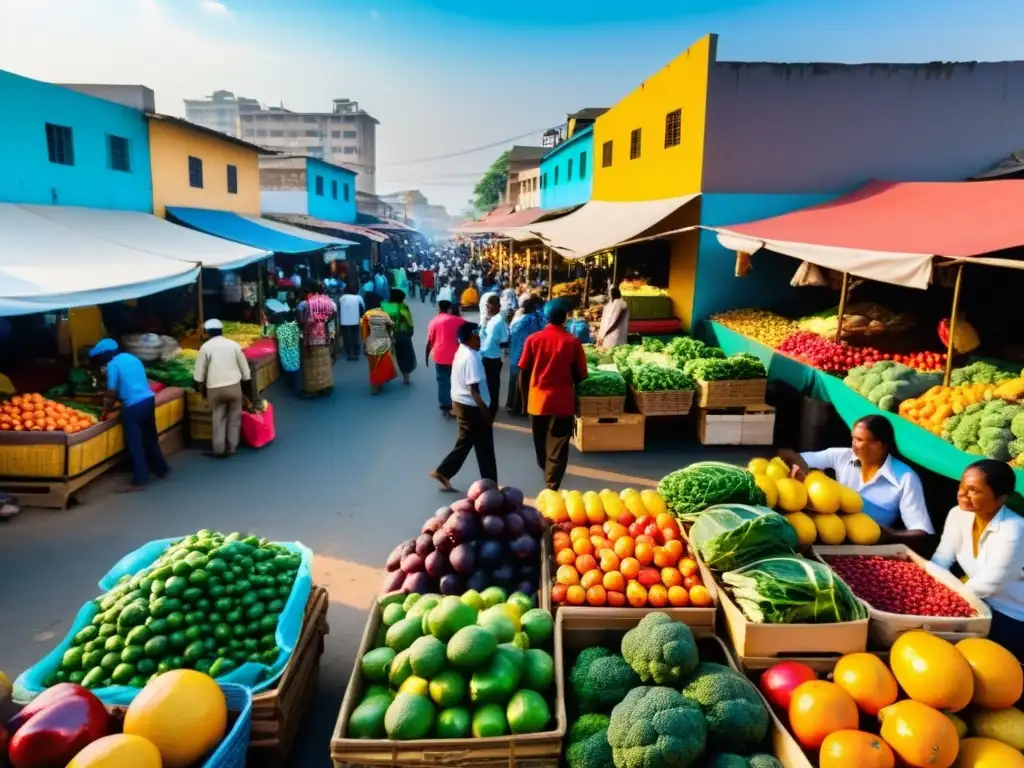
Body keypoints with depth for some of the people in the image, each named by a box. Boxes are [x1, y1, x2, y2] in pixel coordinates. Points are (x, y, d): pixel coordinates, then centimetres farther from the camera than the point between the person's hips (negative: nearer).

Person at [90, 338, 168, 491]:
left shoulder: (112, 365, -7)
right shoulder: (131, 358, 16)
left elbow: (111, 393, -7)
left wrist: (104, 413, 7)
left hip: (133, 406, -8)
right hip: (148, 399, 8)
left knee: (134, 444, 0)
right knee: (150, 438, 21)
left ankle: (140, 481, 2)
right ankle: (161, 469, 32)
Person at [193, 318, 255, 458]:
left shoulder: (206, 347, 1)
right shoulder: (234, 344, 5)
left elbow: (199, 372, 3)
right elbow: (244, 368, 9)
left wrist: (201, 389, 16)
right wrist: (248, 385, 20)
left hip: (214, 388, -1)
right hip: (234, 386, 1)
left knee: (218, 419, 9)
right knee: (234, 418, 11)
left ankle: (219, 449, 6)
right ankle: (231, 448, 11)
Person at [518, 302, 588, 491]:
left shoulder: (533, 339, -3)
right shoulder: (573, 342, -7)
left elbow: (523, 371, 0)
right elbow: (580, 375, -3)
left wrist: (524, 394, 14)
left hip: (537, 399, 2)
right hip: (562, 401, -2)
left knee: (541, 443, 22)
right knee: (557, 448, 3)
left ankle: (546, 472, 42)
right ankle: (552, 487, -3)